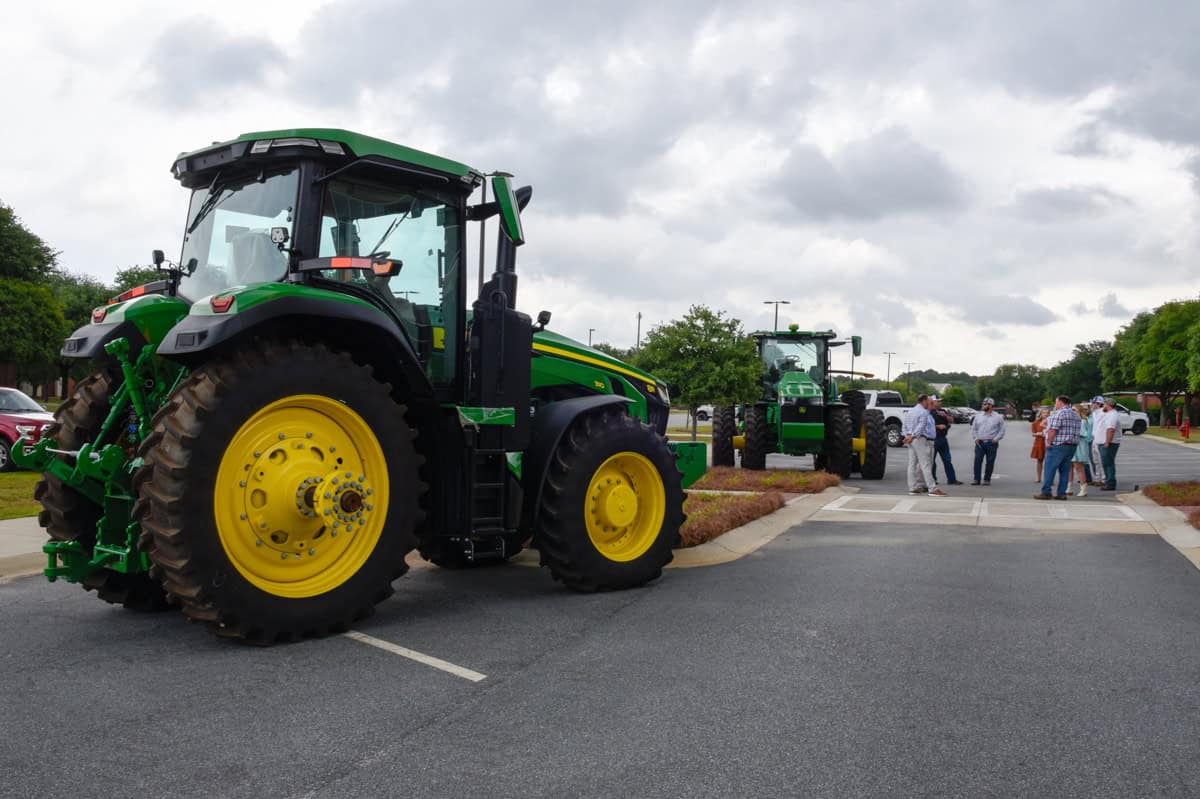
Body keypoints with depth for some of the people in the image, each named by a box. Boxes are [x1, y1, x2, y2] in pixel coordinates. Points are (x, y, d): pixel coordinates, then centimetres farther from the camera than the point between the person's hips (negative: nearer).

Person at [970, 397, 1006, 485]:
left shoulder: (998, 417, 3)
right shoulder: (978, 416, 11)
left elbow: (1001, 431, 4)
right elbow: (973, 429, 14)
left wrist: (995, 439, -8)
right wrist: (976, 438, 1)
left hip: (991, 443, -2)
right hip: (980, 442, 2)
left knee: (990, 462, 2)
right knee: (977, 461, -3)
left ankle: (987, 479, 11)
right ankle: (976, 479, 2)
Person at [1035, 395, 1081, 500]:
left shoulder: (1059, 413, -11)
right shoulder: (1076, 415, 17)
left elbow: (1053, 429, -17)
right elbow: (1076, 430, 16)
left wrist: (1048, 442, -11)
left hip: (1058, 445, -8)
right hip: (1072, 445, 8)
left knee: (1050, 469, -4)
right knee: (1065, 470, 8)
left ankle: (1046, 492, -5)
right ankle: (1062, 493, 6)